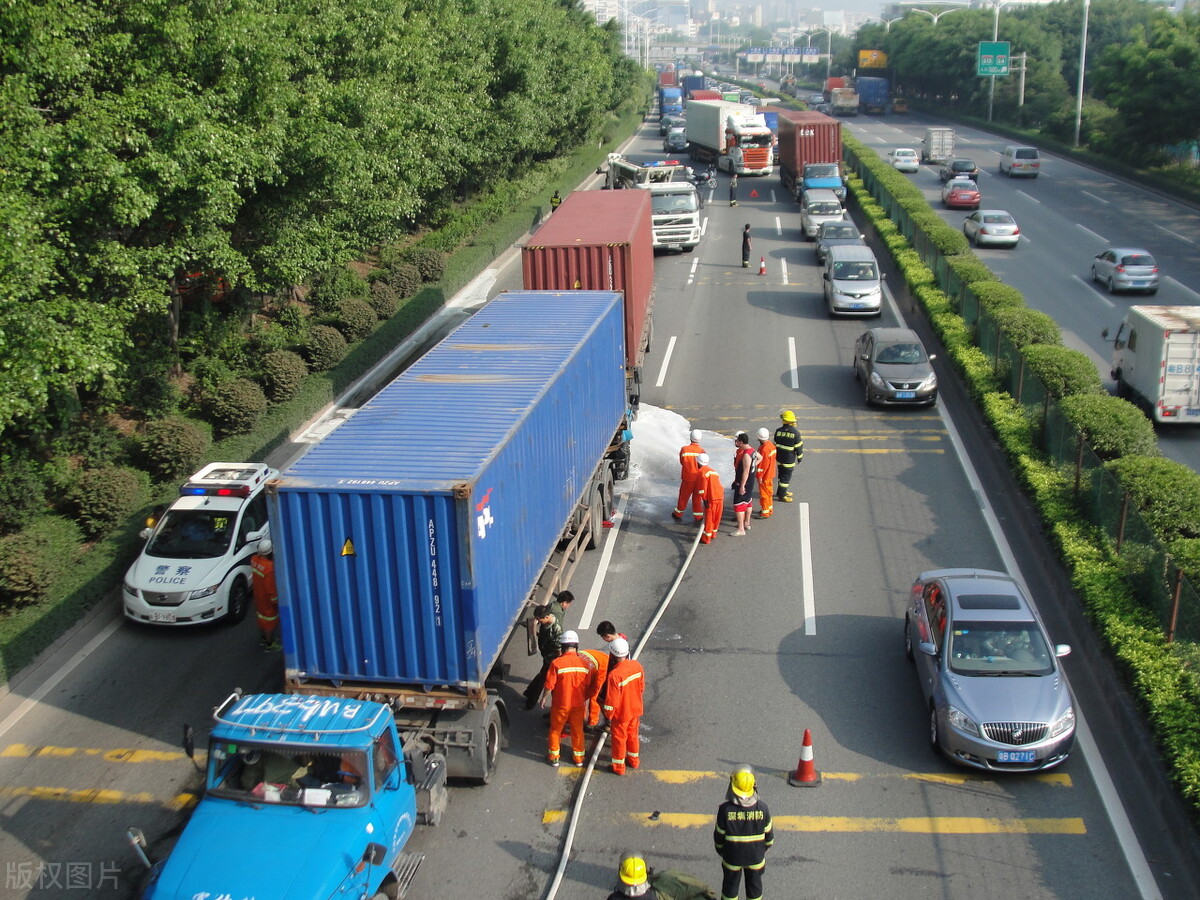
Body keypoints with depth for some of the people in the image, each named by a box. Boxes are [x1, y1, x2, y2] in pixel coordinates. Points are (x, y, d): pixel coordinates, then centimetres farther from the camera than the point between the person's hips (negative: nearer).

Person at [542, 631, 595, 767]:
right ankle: (578, 758, 32)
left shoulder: (557, 663, -21)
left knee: (555, 730, 17)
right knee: (577, 730, 20)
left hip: (560, 704, -3)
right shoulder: (585, 663, -10)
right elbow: (589, 686, 0)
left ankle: (554, 757, 29)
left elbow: (549, 685, -16)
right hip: (578, 704, 3)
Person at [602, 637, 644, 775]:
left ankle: (618, 766, 32)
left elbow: (611, 700, -25)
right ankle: (634, 760, 45)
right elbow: (641, 687, 2)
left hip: (621, 713, -6)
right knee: (633, 734, 26)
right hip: (635, 709, 6)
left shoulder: (614, 675, -33)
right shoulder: (637, 665, -14)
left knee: (619, 738, 15)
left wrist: (608, 716, -8)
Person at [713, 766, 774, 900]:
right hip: (756, 857, 1)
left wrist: (720, 851, 7)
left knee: (730, 885, 21)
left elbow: (719, 835, -12)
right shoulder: (762, 808, -20)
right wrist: (765, 848, 14)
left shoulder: (725, 809, -25)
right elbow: (768, 834, -6)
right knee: (754, 885, 23)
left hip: (732, 857, -1)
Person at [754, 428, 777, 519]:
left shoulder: (764, 449, -26)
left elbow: (763, 464, -24)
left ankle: (765, 512, 7)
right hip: (770, 473, 9)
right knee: (769, 492, 20)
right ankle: (770, 509, 32)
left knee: (764, 493, 0)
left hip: (765, 475, -9)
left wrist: (760, 476, -18)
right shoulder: (771, 445, 3)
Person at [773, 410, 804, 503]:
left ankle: (782, 491, 35)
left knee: (782, 475, 21)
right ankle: (781, 495, 15)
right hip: (789, 460, -5)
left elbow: (775, 444, 5)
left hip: (779, 458, 5)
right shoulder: (795, 432, -18)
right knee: (786, 477, 7)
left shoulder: (778, 431, -7)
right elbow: (798, 447, -12)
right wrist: (800, 458, 2)